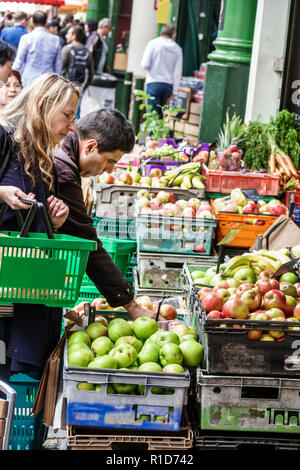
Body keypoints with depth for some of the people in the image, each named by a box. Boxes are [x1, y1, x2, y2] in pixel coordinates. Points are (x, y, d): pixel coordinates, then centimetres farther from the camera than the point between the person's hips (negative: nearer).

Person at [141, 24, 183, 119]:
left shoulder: (153, 43, -2)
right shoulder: (177, 49, 6)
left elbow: (145, 64, -8)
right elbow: (177, 72, 4)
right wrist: (174, 91, 7)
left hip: (154, 83, -3)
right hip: (168, 85, 3)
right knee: (161, 114, 12)